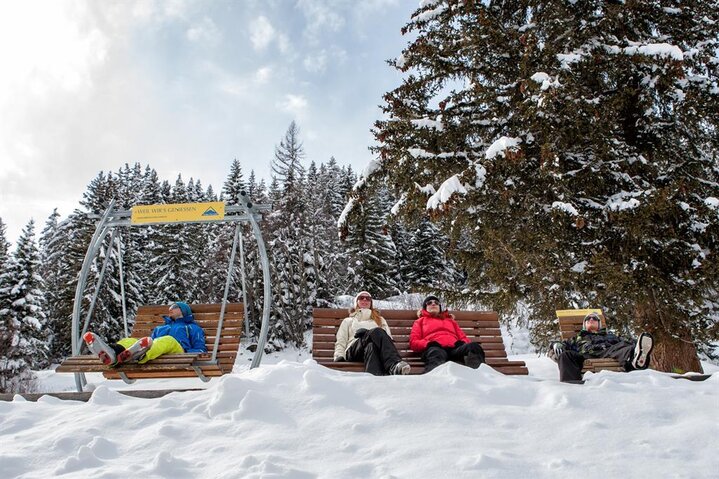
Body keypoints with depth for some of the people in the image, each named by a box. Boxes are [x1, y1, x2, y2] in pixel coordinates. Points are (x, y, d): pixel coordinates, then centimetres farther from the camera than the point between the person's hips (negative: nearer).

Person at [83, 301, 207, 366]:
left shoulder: (192, 328, 30)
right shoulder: (159, 328, 44)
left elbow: (201, 350, 16)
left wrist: (185, 355, -6)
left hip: (178, 350, -4)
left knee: (168, 340, -37)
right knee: (129, 340, -22)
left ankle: (141, 356, -68)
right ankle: (111, 354, -57)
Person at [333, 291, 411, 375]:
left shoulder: (380, 319, 38)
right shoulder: (348, 320, 35)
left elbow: (388, 336, 19)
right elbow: (340, 342, 21)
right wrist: (339, 356, -2)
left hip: (377, 347, 2)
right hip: (354, 350, -2)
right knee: (376, 331, -36)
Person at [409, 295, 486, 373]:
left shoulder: (450, 320, 41)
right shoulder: (420, 321, 33)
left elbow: (463, 337, 28)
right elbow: (413, 342, 18)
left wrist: (461, 343, 1)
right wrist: (429, 344, -4)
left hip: (455, 348, 3)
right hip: (435, 348, -3)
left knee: (474, 347, -33)